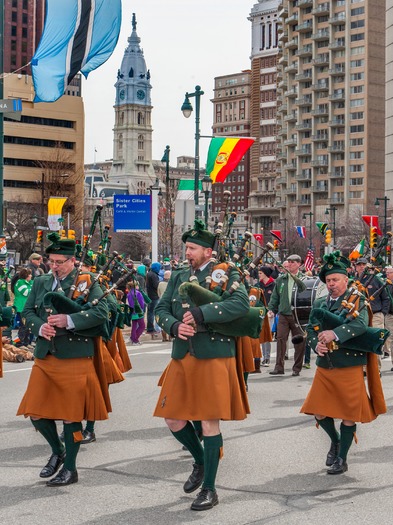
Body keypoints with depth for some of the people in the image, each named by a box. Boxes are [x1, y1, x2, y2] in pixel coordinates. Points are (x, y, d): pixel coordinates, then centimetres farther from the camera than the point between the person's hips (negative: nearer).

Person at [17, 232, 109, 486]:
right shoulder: (41, 283, 12)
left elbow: (101, 313, -13)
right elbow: (28, 311, 12)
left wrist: (69, 320, -24)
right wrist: (40, 327, -10)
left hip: (75, 358, -5)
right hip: (45, 357, 5)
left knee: (71, 415, 2)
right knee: (36, 412, 5)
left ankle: (70, 468, 16)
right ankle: (57, 451, 31)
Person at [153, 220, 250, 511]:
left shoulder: (225, 273, -4)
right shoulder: (179, 276, 14)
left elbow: (241, 304, -20)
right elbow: (162, 309, 12)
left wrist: (200, 313, -25)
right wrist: (176, 327, -11)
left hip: (213, 356, -6)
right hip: (182, 356, 6)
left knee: (209, 422, -3)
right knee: (173, 419, 8)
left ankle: (209, 489, 9)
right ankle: (200, 462, 35)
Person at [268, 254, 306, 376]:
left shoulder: (303, 278, 1)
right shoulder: (281, 279, 10)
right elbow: (275, 296, 13)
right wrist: (271, 309, 5)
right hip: (283, 314, 2)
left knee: (299, 342, 3)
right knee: (280, 339, -4)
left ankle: (297, 368, 14)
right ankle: (279, 367, 0)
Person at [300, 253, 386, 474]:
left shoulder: (357, 301, -5)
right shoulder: (319, 304, 11)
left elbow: (361, 324, -22)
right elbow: (311, 329, 10)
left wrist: (335, 334, -33)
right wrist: (316, 344, -11)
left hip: (349, 366, -5)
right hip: (325, 366, 5)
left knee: (348, 414, 2)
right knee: (320, 412, 5)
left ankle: (342, 459, 16)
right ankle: (335, 440, 34)